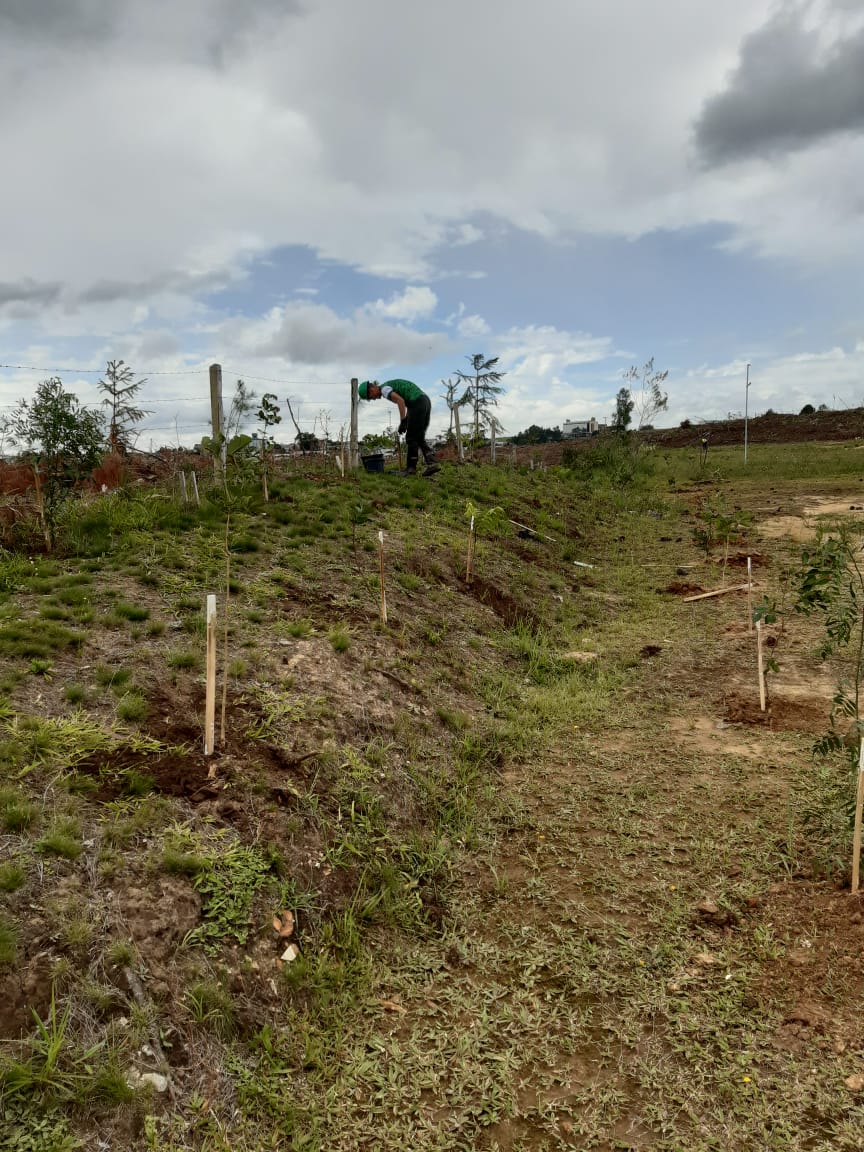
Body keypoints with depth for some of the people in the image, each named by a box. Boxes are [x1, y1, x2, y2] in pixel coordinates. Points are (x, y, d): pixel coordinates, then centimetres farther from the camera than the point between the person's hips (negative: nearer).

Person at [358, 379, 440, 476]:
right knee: (419, 439, 11)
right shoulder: (390, 386, 25)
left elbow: (400, 401, -21)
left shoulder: (384, 389, -5)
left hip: (417, 403, -9)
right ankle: (432, 463, -1)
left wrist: (403, 422, -19)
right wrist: (406, 421, 22)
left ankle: (411, 468, 5)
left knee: (411, 438, 0)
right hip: (425, 401, 9)